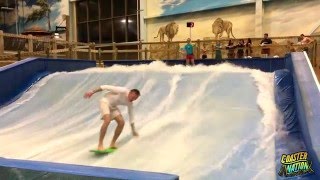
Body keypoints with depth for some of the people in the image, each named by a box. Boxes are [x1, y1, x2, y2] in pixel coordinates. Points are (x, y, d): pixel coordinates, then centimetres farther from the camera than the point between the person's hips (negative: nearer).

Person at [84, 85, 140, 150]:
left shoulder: (130, 103, -4)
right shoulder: (123, 91, -26)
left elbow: (131, 115, 9)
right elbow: (106, 87, -24)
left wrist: (133, 130, 15)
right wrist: (92, 92, -25)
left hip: (113, 106, 7)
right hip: (105, 102, -7)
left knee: (121, 123, -8)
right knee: (107, 121, -29)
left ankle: (112, 143, 5)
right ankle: (100, 145, -22)